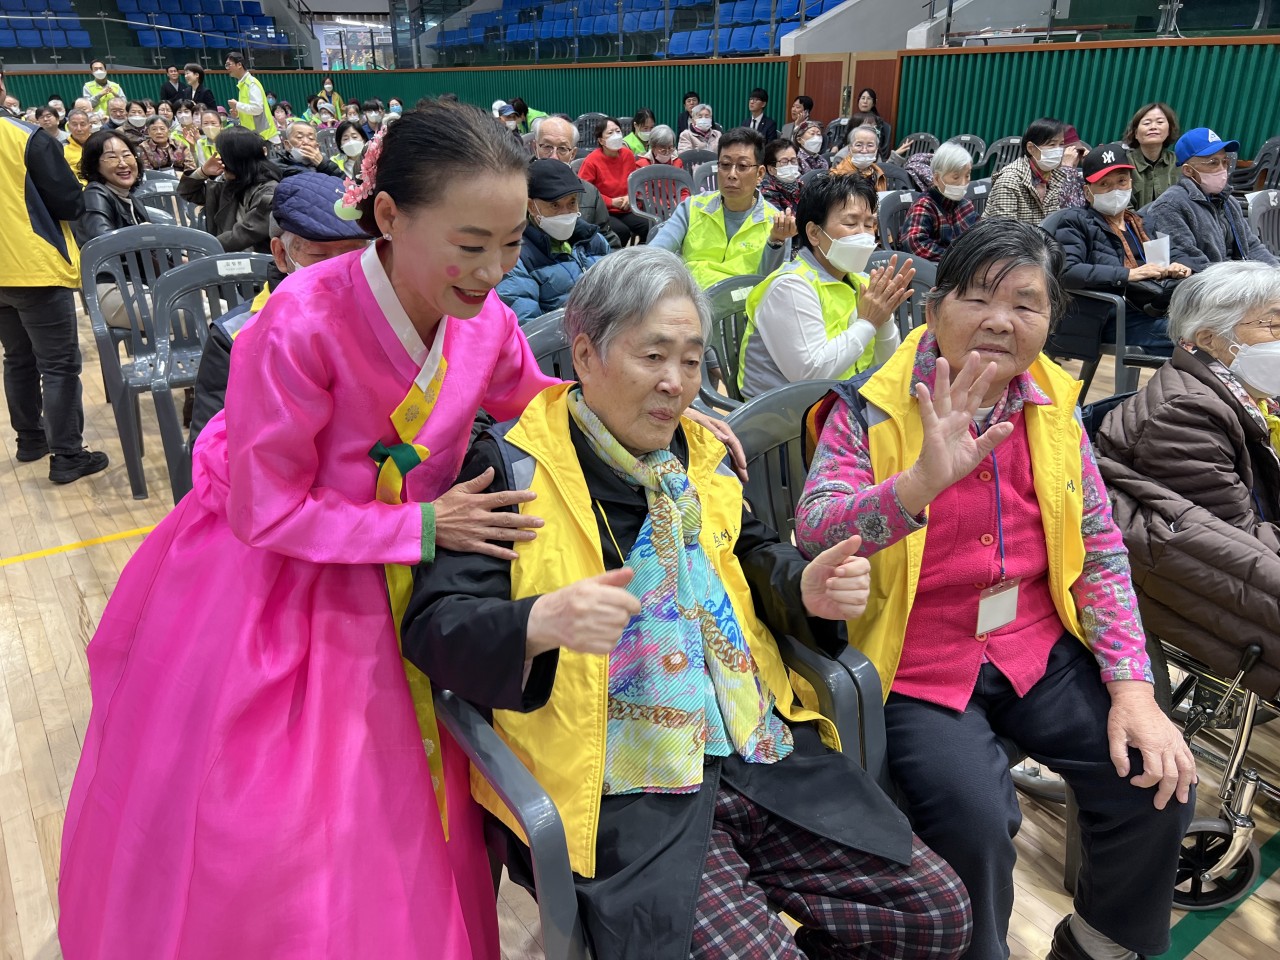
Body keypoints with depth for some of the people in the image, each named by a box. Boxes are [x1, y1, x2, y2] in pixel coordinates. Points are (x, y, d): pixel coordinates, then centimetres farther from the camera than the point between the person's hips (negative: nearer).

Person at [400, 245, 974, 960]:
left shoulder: (698, 452, 14)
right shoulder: (511, 467, -5)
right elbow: (434, 625, -11)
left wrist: (809, 591, 2)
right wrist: (545, 622, -32)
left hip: (759, 754, 6)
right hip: (620, 788, -5)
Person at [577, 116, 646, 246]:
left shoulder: (628, 154, 7)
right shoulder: (592, 161, -9)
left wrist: (629, 197, -2)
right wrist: (611, 202, -11)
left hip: (624, 210, 5)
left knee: (647, 226, -23)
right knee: (622, 230, -33)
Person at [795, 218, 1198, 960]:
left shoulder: (1054, 406, 5)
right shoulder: (870, 409, -10)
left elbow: (1101, 548, 7)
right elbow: (815, 534, -22)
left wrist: (1132, 686, -2)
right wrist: (922, 482, -39)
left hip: (1038, 646, 5)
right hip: (918, 663, -5)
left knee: (1158, 781, -6)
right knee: (975, 817, -23)